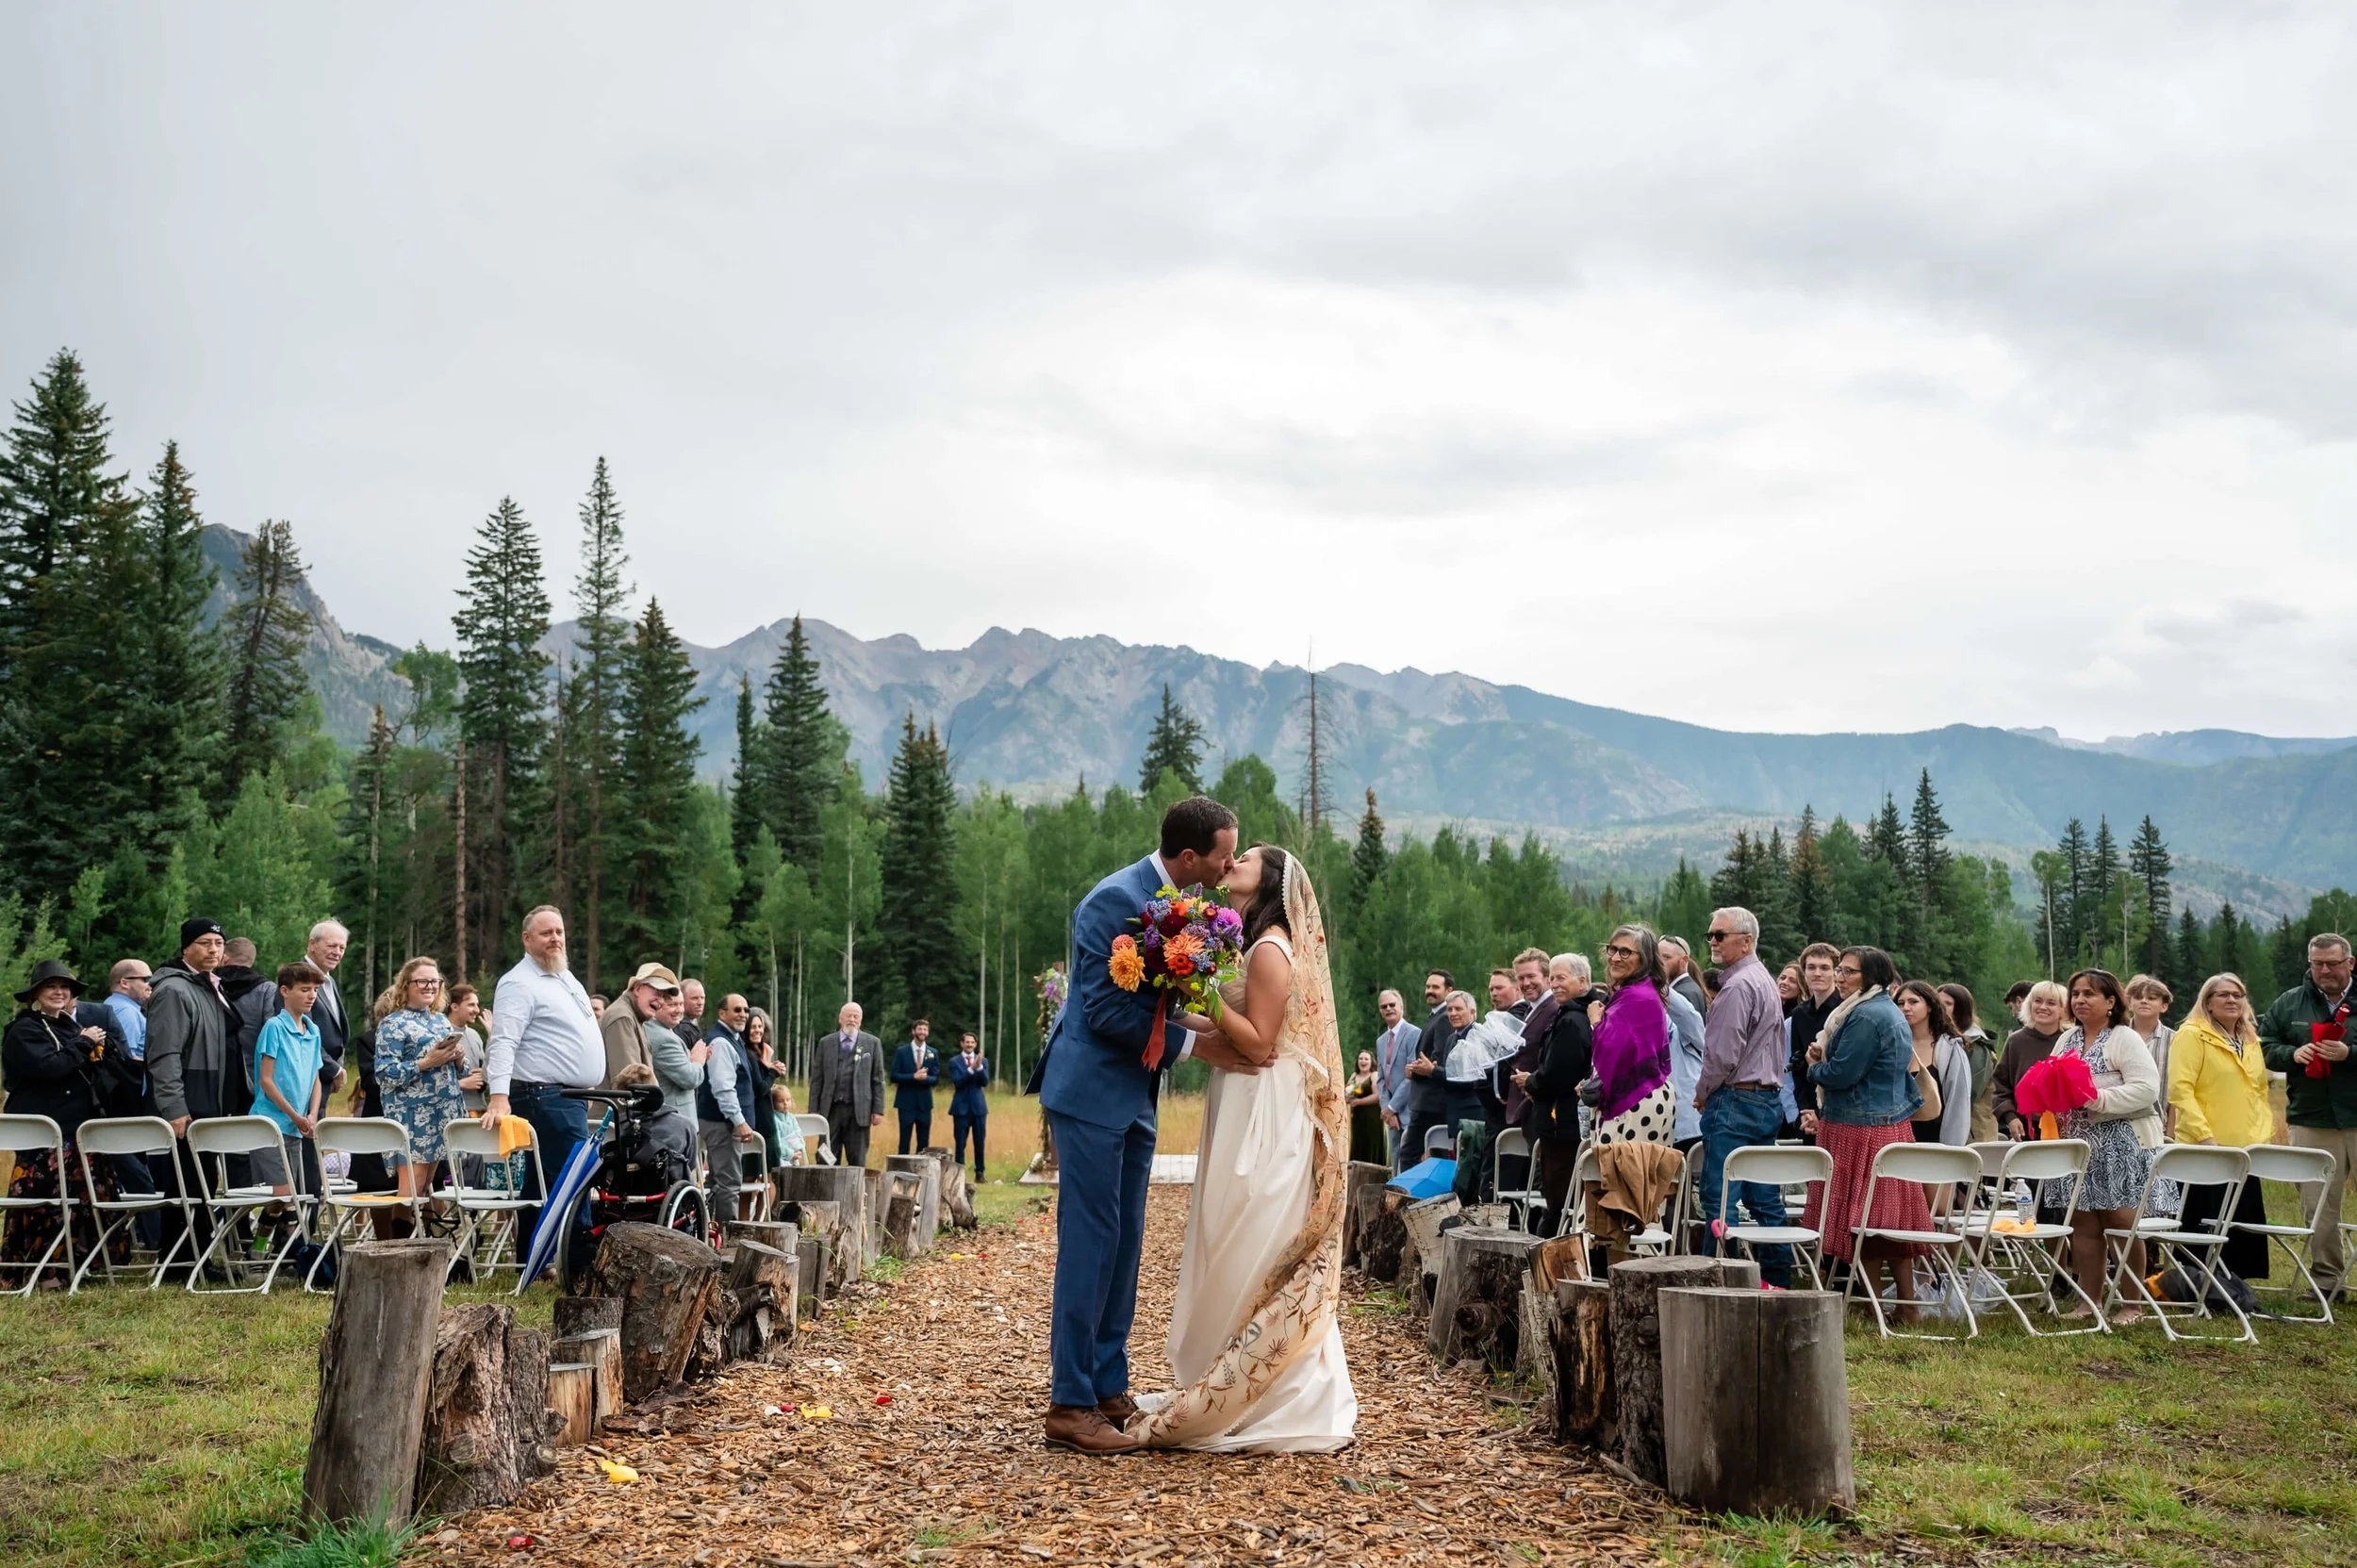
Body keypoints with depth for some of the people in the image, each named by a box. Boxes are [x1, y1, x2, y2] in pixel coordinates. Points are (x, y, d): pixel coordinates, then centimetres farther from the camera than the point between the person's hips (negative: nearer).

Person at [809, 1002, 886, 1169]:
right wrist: (813, 1111, 2)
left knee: (857, 1161, 3)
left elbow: (878, 1079, 4)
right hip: (831, 1109, 1)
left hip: (859, 1111, -1)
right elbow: (817, 1079, 8)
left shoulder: (872, 1043, 5)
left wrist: (878, 1110, -3)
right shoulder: (825, 1043, 9)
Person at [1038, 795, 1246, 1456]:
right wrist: (1193, 1042, -19)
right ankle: (1070, 1405, 0)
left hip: (1134, 1096, 9)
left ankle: (1109, 1387, 20)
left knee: (1123, 1244, 12)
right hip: (1092, 1091, -9)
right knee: (1090, 1241, -6)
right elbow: (1105, 1008, -22)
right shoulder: (1117, 900, -19)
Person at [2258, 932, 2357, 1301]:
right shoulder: (2288, 1005, 9)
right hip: (2311, 1123, 2)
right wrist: (2293, 1053, -8)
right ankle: (2327, 1279, 14)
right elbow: (2264, 1049, 11)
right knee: (2320, 1206, 6)